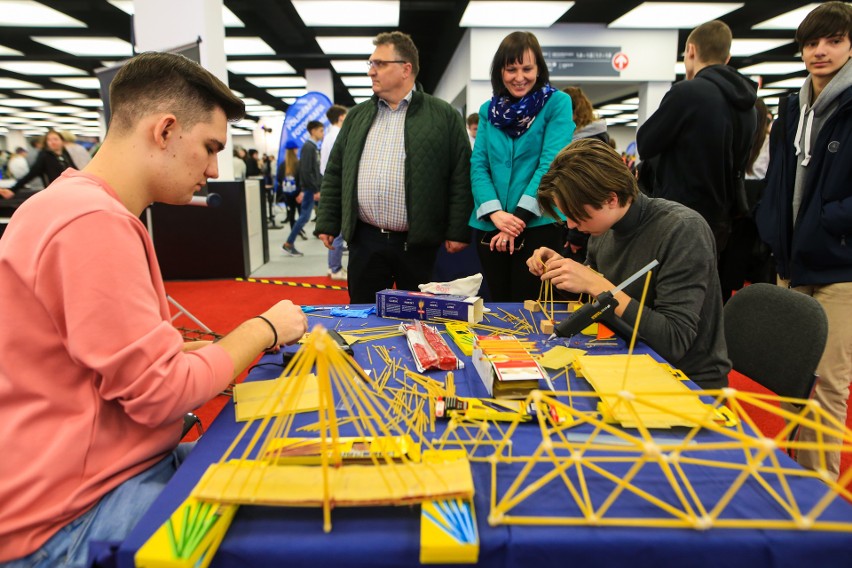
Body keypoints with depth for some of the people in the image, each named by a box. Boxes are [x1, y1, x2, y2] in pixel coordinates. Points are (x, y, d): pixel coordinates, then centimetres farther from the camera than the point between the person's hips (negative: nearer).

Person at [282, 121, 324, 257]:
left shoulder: (313, 147, 16)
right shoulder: (308, 147, -13)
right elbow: (306, 171, -20)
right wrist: (315, 190, -20)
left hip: (316, 188, 9)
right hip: (311, 189, -9)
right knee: (304, 216, -4)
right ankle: (288, 244, 4)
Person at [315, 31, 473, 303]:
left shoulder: (444, 116, 1)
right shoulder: (357, 116, 13)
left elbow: (461, 177, -3)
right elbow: (335, 173, 14)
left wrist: (457, 232, -8)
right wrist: (327, 223, 8)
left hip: (419, 242, -3)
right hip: (365, 240, 4)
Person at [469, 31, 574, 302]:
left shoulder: (557, 103, -1)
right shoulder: (488, 110, 11)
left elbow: (551, 163, -10)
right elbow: (478, 165, 4)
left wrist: (519, 216, -18)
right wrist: (495, 213, -13)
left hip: (538, 225, -4)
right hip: (489, 227, 4)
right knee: (498, 308, 13)